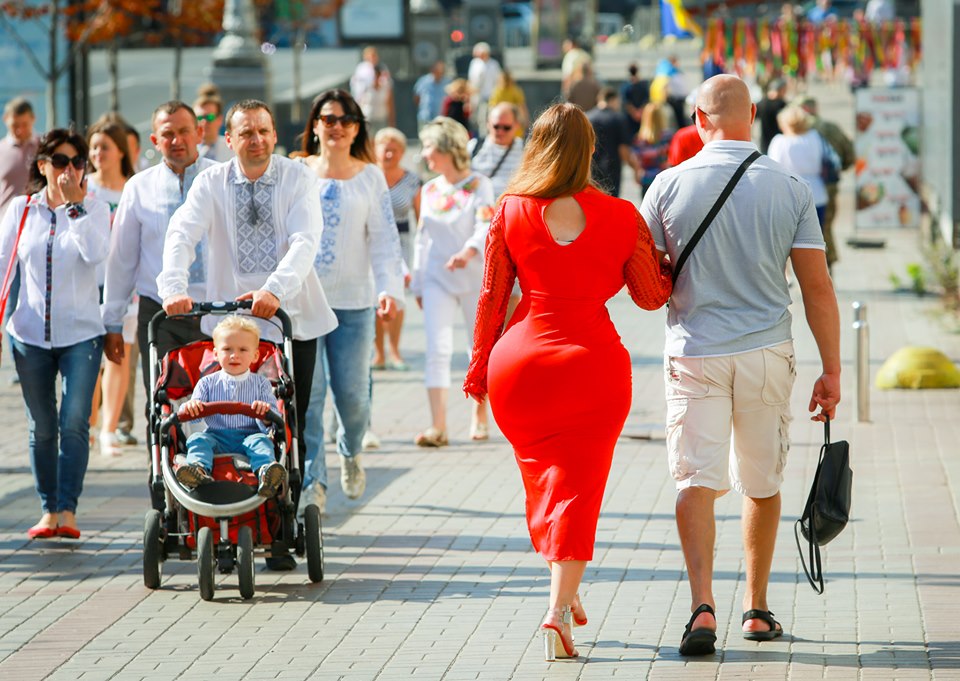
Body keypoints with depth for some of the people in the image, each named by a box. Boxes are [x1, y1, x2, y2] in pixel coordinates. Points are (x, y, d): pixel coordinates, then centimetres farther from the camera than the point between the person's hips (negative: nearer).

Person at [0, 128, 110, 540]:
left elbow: (95, 253, -17)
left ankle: (67, 511, -11)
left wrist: (74, 204, -16)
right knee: (41, 427, 6)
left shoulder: (94, 209, 1)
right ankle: (48, 510, 14)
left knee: (74, 423, -12)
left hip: (80, 333, -2)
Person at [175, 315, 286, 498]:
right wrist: (189, 406, -21)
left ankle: (266, 474, -62)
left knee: (261, 440, -31)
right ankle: (199, 471, -58)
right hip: (217, 437, 1)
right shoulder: (207, 383, 15)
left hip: (249, 436, -1)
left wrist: (265, 412, -23)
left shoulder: (260, 383, 12)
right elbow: (193, 415, 5)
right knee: (197, 439, -27)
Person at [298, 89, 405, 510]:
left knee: (352, 391, 0)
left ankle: (350, 452, 32)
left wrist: (390, 289, -12)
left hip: (353, 299, 0)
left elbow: (384, 238, 2)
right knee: (307, 392, -8)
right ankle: (312, 481, -2)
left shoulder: (370, 177, 7)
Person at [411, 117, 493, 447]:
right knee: (436, 349, -11)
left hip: (476, 278, -3)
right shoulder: (429, 190, 10)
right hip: (437, 279, 3)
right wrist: (417, 282, 16)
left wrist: (467, 252, -37)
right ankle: (438, 426, -18)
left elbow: (486, 227, -18)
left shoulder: (479, 185, -4)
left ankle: (479, 418, 24)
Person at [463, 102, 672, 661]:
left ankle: (567, 596, 28)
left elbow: (492, 297, 3)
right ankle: (559, 608, -12)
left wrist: (479, 367, 14)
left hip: (520, 362, 1)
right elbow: (652, 296, 4)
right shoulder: (621, 217, -5)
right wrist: (663, 255, 22)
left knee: (543, 482, 20)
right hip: (595, 363, -1)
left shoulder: (512, 213, -2)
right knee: (577, 489, 3)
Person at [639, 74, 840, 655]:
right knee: (763, 485, 16)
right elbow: (817, 287, -4)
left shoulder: (671, 185, -4)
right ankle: (757, 608, 26)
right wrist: (831, 370, 2)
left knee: (697, 481, -3)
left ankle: (703, 603, -21)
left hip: (694, 352, -1)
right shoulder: (790, 188, -3)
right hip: (767, 355, 1)